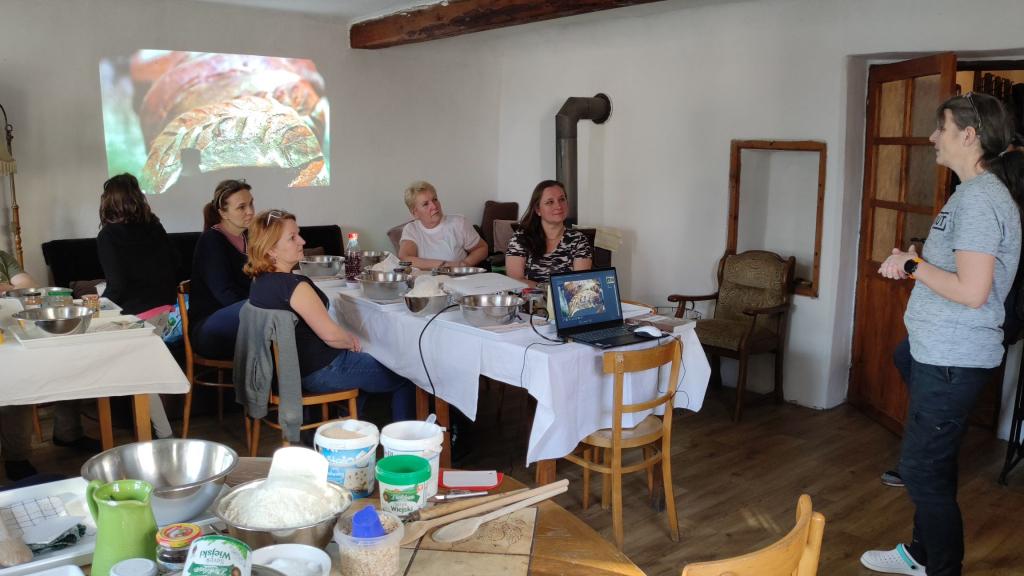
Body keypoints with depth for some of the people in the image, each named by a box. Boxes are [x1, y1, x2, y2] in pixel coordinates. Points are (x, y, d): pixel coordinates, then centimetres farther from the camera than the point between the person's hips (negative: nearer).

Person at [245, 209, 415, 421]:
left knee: (366, 360, 35)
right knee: (404, 378, 5)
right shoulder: (294, 285, -28)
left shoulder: (260, 281, 2)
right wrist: (351, 340, -3)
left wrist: (347, 338, 9)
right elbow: (331, 335, -24)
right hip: (321, 373, -10)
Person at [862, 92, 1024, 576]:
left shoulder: (980, 198, -19)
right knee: (931, 463, 22)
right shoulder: (977, 192, 13)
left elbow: (972, 291, -26)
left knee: (923, 470, -1)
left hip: (953, 361, -11)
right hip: (941, 353, 11)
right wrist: (914, 263, 7)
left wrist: (913, 264, -15)